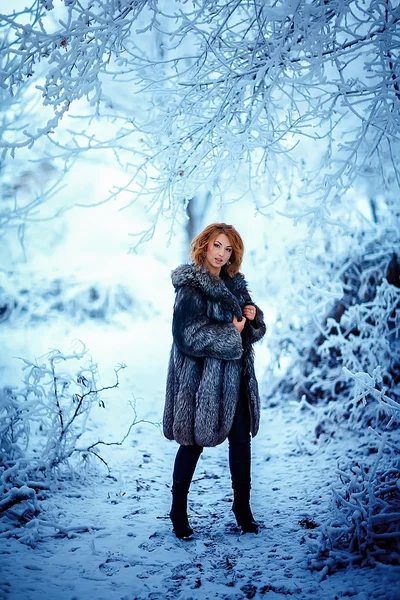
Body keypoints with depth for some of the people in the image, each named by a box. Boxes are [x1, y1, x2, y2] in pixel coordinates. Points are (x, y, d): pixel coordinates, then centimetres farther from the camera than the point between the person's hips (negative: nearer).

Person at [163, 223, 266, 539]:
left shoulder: (234, 284, 12)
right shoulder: (190, 287, -11)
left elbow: (253, 328, 19)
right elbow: (188, 335, -21)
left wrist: (254, 316, -4)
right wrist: (231, 331, -15)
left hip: (235, 376, 7)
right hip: (201, 378, -7)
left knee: (241, 439, 9)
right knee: (193, 443, 3)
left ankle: (243, 507, 24)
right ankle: (179, 510, 19)